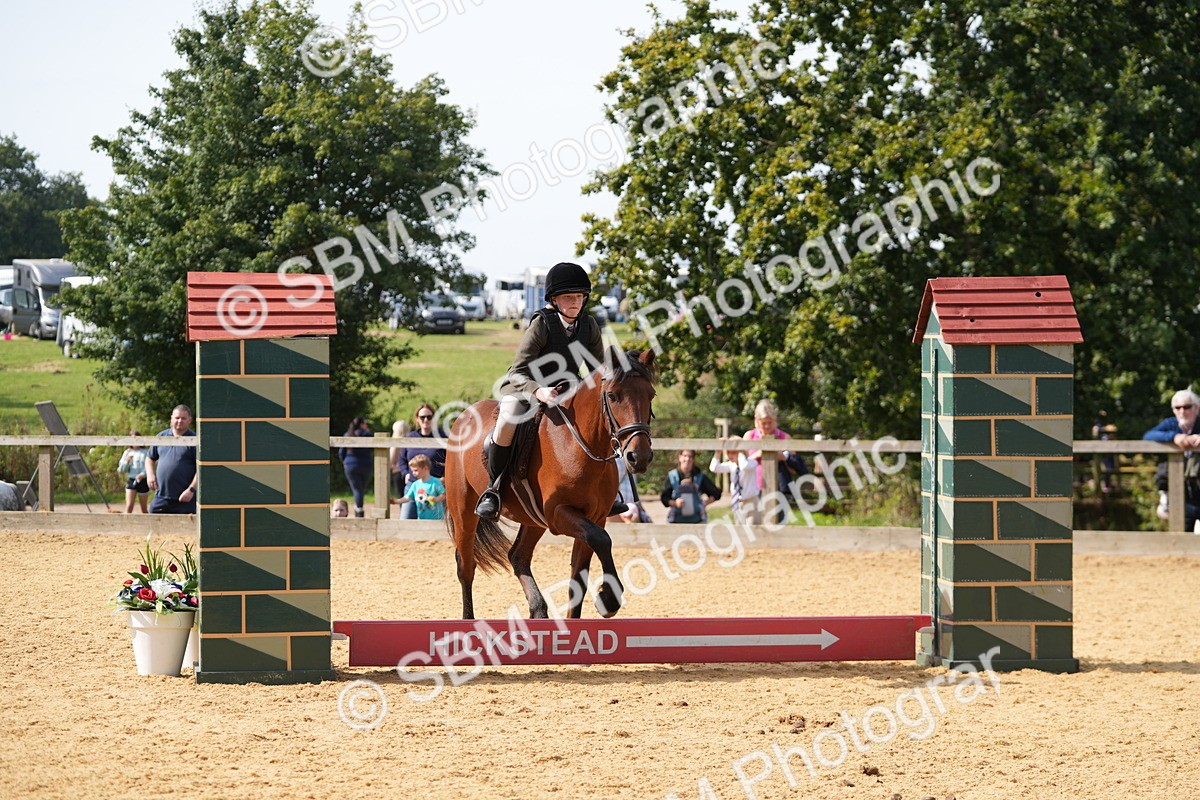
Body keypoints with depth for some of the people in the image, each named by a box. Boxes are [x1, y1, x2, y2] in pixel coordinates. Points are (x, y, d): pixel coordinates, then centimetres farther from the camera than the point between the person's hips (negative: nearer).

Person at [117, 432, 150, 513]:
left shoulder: (145, 453, 3)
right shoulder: (127, 453, 9)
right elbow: (121, 470, 7)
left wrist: (143, 474, -25)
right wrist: (127, 461, -11)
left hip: (142, 481, -1)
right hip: (131, 481, 1)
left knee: (144, 508, 10)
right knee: (129, 506, -15)